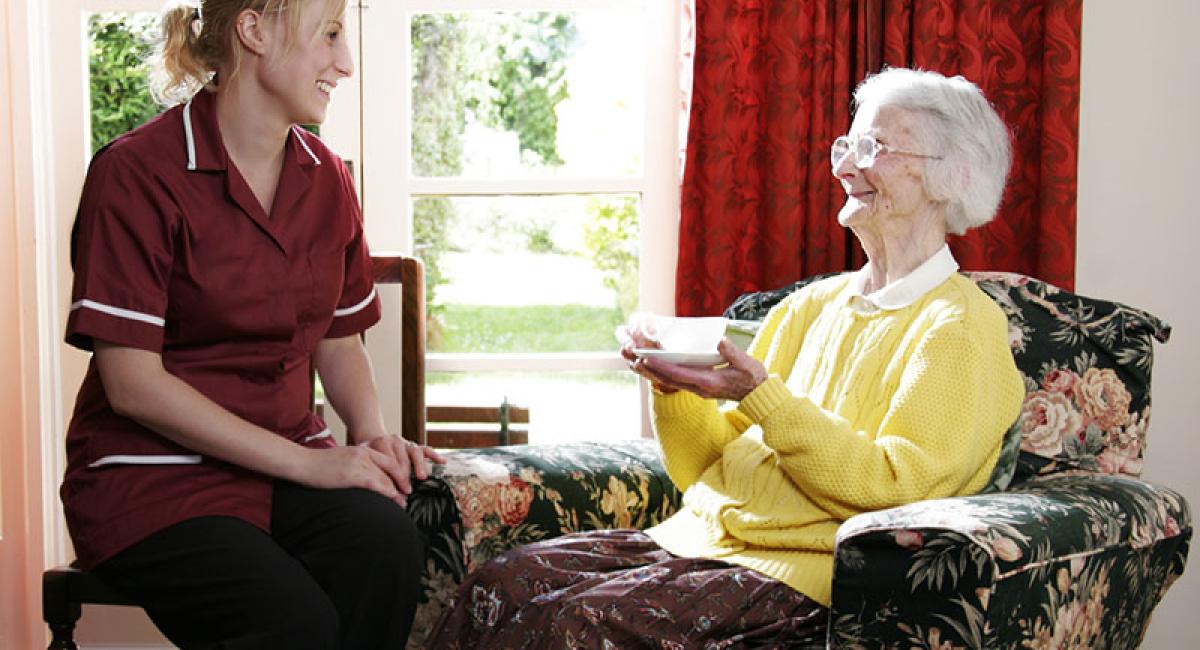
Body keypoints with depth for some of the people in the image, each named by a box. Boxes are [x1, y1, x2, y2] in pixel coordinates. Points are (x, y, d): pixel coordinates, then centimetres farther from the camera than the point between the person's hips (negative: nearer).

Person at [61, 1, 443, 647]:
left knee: (387, 545, -28)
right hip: (151, 476, -5)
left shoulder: (326, 177, 10)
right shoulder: (137, 171, -11)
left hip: (288, 463, 6)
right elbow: (132, 383, -15)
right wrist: (307, 461, -18)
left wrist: (372, 436, -2)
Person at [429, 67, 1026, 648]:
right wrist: (673, 386, -2)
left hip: (801, 574, -6)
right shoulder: (809, 305, 19)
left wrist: (760, 396, -20)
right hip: (696, 537, 7)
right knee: (500, 584, -17)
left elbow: (893, 489, -14)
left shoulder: (960, 327, -1)